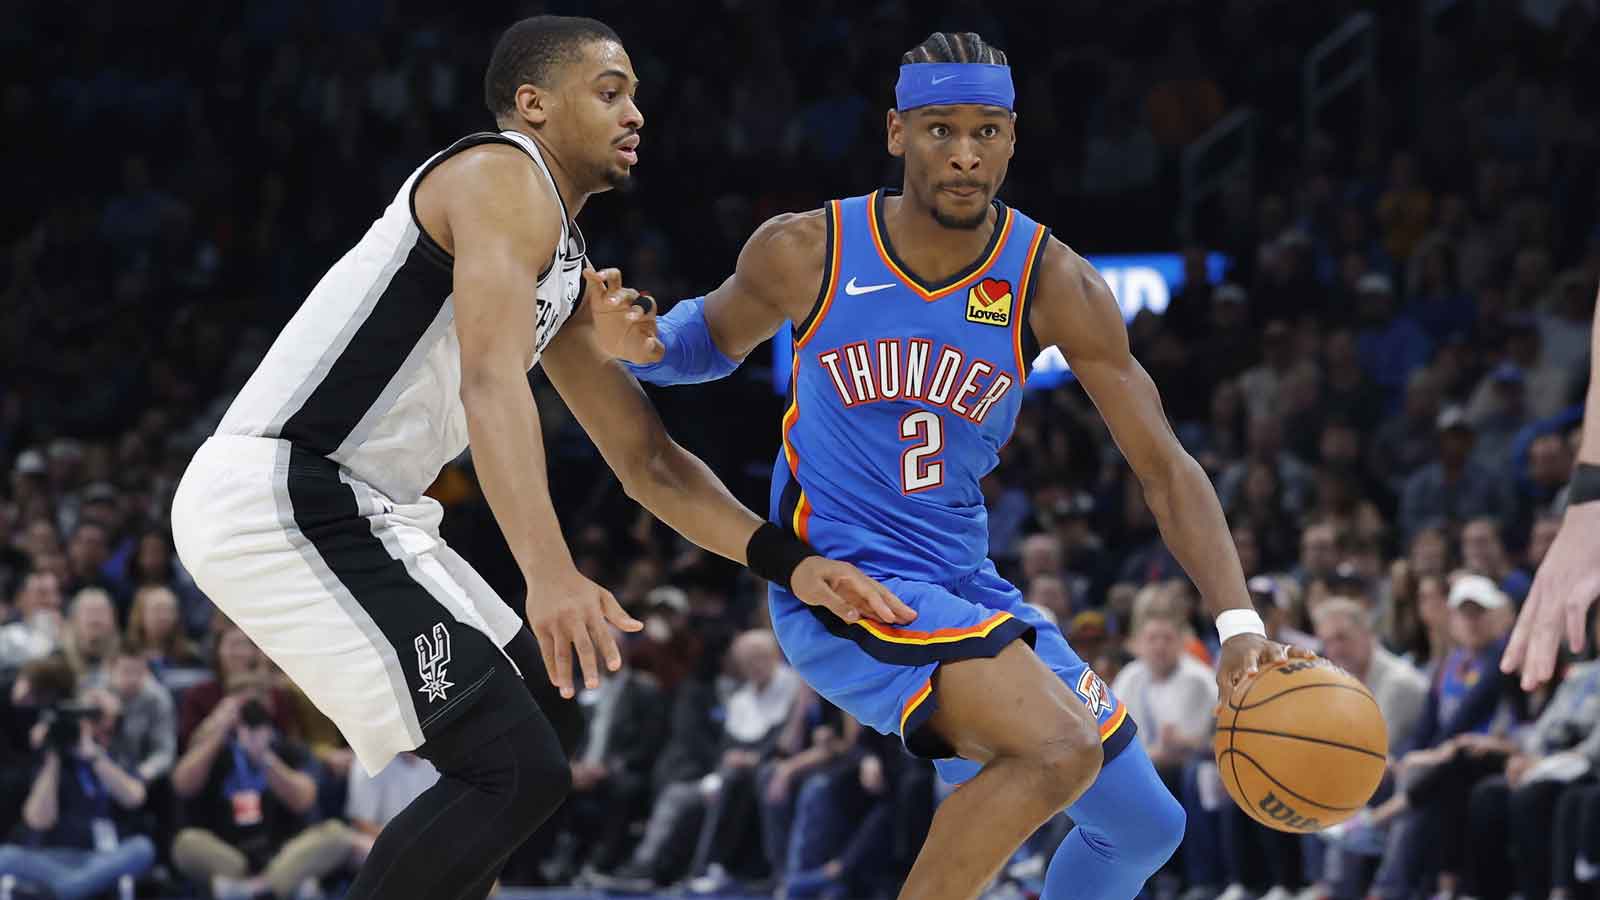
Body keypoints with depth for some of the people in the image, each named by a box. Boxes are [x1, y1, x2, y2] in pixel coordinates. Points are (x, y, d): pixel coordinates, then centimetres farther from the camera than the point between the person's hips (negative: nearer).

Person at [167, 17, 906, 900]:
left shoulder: (564, 267, 21)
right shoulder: (503, 178, -10)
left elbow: (648, 461, 25)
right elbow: (491, 381, -26)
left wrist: (791, 564, 12)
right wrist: (549, 574, -38)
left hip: (339, 509, 11)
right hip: (277, 501, -11)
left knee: (525, 691, 27)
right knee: (517, 769, -17)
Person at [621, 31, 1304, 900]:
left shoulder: (1051, 282, -6)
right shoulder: (805, 254, -10)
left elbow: (1163, 467, -6)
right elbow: (713, 340, 12)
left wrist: (1238, 623, -19)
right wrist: (637, 341, -13)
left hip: (964, 589, 6)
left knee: (1143, 827, 10)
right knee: (1061, 747, -28)